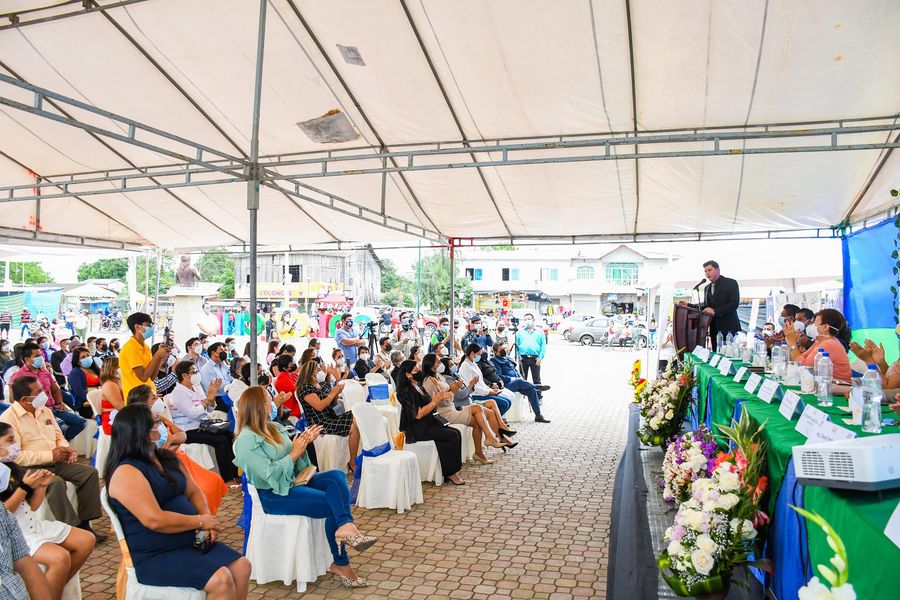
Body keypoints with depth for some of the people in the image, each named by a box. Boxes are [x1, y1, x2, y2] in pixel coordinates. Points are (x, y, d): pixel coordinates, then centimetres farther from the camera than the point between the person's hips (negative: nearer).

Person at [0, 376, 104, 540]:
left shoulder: (45, 411, 12)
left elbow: (58, 437, 19)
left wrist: (67, 449, -4)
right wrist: (50, 455, -21)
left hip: (56, 462, 8)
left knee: (90, 472, -10)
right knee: (56, 482, -35)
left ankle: (83, 523, -8)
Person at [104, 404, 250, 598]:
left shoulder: (168, 459, 11)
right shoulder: (126, 472, -17)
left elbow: (193, 492, 15)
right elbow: (155, 520, -25)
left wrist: (208, 517, -5)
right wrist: (201, 521, -14)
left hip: (190, 542, 8)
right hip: (155, 556, -8)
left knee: (242, 566, -8)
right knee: (221, 580, -25)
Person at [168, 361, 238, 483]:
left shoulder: (197, 387, 13)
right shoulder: (179, 392, -12)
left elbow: (209, 410, 15)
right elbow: (193, 413, -22)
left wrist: (212, 396, -3)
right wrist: (208, 398, -16)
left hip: (203, 426, 8)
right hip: (189, 431, -8)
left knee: (230, 434, -10)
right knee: (221, 440, -24)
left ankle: (235, 473, -5)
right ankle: (227, 479, -18)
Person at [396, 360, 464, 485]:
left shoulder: (418, 387, 14)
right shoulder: (407, 391, -13)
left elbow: (431, 409, 16)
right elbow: (419, 414, -18)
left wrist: (441, 398, -1)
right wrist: (435, 401, -14)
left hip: (428, 424, 9)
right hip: (416, 429, -9)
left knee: (456, 432, -9)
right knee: (452, 435, -19)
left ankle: (451, 471, -10)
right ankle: (450, 472, -8)